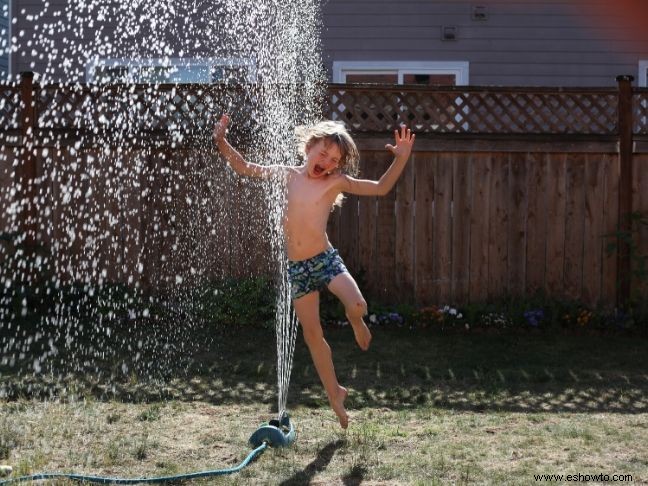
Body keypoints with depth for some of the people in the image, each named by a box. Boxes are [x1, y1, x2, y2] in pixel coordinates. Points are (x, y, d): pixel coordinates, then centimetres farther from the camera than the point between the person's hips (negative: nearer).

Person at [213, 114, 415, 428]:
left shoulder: (336, 182, -2)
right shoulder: (287, 175, 5)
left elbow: (380, 188, -3)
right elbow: (246, 169, 10)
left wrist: (401, 158, -15)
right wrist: (223, 144, -4)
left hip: (325, 259, -2)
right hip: (296, 267, 3)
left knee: (357, 306, -28)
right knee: (312, 334, 8)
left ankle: (356, 323, 11)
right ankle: (335, 394, 24)